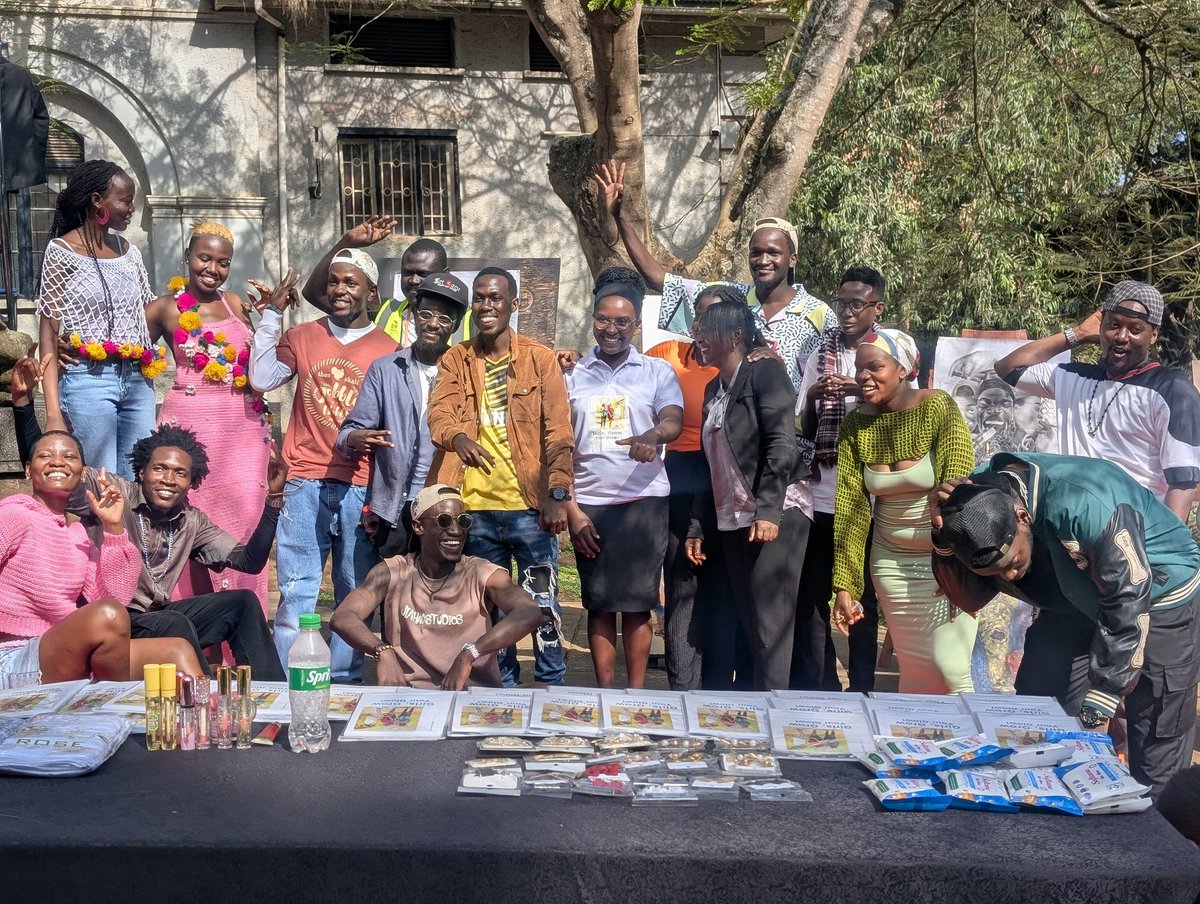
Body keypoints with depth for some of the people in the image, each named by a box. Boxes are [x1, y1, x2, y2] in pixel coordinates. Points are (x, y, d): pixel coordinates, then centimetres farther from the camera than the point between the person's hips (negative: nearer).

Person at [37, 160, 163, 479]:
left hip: (138, 380, 5)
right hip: (89, 381, -5)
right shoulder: (62, 250, -3)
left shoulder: (128, 251, 12)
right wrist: (53, 412, -13)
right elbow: (49, 334, -6)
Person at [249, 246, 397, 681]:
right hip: (305, 483, 1)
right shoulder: (301, 336, 12)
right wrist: (271, 316, 3)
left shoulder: (388, 350, 6)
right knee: (296, 592, -2)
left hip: (361, 487, 0)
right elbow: (262, 379, 0)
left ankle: (345, 681, 13)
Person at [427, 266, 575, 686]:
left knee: (542, 602, 2)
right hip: (475, 507, 3)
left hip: (529, 503, -2)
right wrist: (457, 436, -31)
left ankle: (552, 688, 15)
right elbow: (440, 412, -8)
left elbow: (558, 432, -4)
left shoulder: (539, 358, 2)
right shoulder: (454, 360, 8)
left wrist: (558, 494, -14)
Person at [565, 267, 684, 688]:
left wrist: (652, 435, -35)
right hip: (588, 503, 2)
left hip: (643, 499, -1)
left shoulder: (657, 372, 6)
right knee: (599, 604, 6)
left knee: (637, 602, 1)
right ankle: (604, 692, 14)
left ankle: (636, 693, 10)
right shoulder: (573, 376, 8)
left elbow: (674, 421, -11)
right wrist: (571, 509, -1)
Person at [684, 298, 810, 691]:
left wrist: (768, 511, -24)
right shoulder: (713, 389, 18)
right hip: (732, 521, 7)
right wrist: (697, 527, 15)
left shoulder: (764, 372, -4)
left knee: (770, 621, -8)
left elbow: (782, 445, -16)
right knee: (749, 622, 9)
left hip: (777, 513, -7)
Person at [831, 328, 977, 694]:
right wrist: (844, 584, -5)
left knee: (950, 668, -7)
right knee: (913, 669, 9)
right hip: (891, 560, 4)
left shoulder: (938, 407, -14)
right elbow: (850, 507, -2)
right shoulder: (855, 424, -2)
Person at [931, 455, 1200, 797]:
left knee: (1157, 749, -3)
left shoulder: (1083, 504, -38)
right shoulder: (975, 496, -19)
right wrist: (945, 535, -33)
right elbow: (970, 597, -15)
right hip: (1075, 600, 5)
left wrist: (1098, 706, -27)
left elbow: (1128, 602, -31)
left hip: (1155, 596, -5)